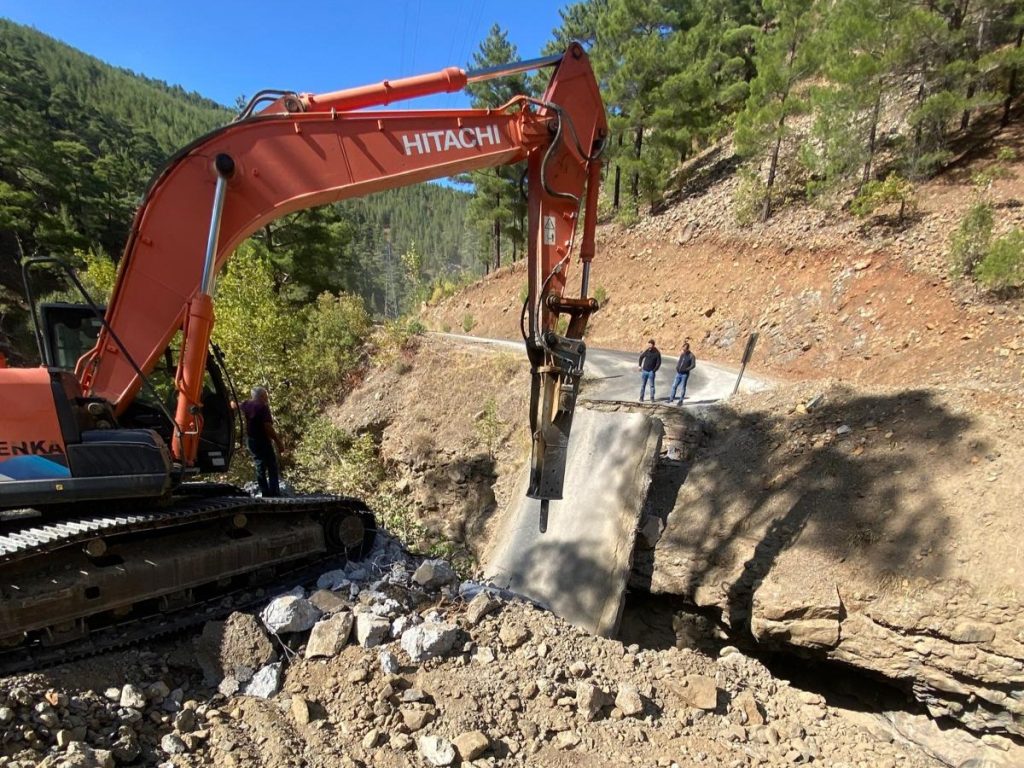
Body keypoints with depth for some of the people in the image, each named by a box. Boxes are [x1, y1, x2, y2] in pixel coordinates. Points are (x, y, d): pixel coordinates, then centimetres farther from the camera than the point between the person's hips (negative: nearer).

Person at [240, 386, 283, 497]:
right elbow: (268, 427, -22)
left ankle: (264, 492, 14)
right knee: (272, 467, -2)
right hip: (263, 441, -7)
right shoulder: (263, 407, -15)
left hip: (250, 440, 7)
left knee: (259, 467, 13)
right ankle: (274, 493, -7)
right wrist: (278, 441, -20)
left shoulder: (246, 405, 6)